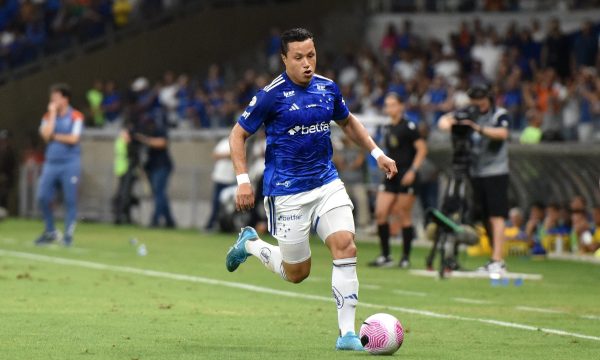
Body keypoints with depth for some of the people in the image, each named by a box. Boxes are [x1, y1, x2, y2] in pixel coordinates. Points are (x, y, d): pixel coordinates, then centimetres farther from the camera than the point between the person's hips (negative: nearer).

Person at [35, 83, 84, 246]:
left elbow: (73, 139, -12)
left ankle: (68, 234, 4)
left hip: (70, 164, -4)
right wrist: (53, 114, -5)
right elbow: (46, 135, -7)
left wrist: (54, 136, -3)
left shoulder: (76, 117, -1)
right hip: (51, 163, 4)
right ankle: (50, 232, 14)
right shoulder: (48, 117, 11)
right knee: (43, 197, -2)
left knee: (70, 200, -3)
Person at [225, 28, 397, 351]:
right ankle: (250, 244, 34)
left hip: (327, 184, 4)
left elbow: (347, 122, 23)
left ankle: (347, 333, -11)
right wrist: (243, 180, -13)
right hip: (287, 192, -4)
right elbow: (238, 134, -4)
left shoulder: (328, 89, 3)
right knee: (296, 273, 3)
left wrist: (377, 153, 14)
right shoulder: (271, 95, -12)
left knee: (345, 245, -16)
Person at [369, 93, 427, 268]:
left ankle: (406, 257, 8)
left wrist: (412, 170, -16)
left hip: (406, 176, -7)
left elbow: (422, 149, -10)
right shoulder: (388, 129, 13)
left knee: (404, 216, -2)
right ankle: (385, 256, 3)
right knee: (380, 212, -4)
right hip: (391, 175, 7)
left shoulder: (408, 127, -8)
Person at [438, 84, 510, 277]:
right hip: (476, 172, 6)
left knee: (496, 216, -12)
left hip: (496, 172, -6)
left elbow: (502, 133, -21)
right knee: (485, 218, 9)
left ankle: (497, 260, -17)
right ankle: (497, 260, 17)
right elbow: (445, 120, 7)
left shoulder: (499, 114, -4)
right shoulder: (469, 114, 10)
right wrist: (447, 123, -16)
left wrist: (479, 128, -31)